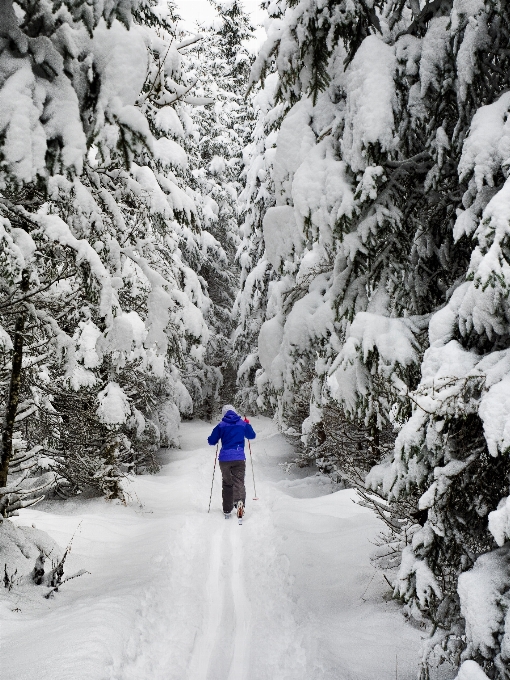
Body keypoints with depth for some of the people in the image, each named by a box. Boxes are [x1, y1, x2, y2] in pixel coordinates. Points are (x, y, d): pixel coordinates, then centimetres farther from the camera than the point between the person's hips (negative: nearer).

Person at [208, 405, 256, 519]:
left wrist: (218, 434, 26)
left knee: (227, 484, 15)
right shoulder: (243, 423, 6)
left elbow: (211, 441, 6)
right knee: (239, 482, -4)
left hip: (224, 459, 0)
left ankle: (227, 510, 17)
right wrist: (247, 425, 37)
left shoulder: (221, 425, 2)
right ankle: (240, 501, -32)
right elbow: (252, 436, 22)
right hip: (239, 458, 0)